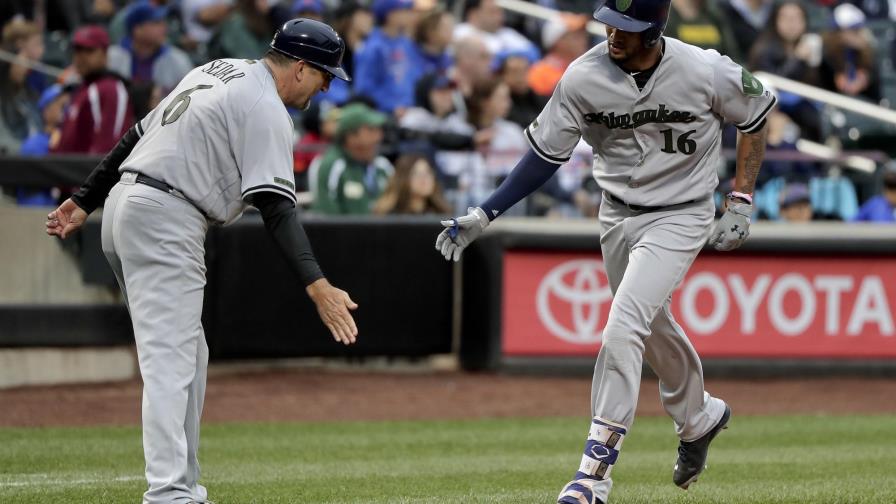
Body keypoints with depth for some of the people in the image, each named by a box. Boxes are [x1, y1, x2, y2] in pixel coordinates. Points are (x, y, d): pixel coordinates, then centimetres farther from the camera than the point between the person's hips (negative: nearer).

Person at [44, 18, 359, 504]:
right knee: (171, 362, -17)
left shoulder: (217, 71, 19)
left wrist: (85, 202, 25)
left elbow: (136, 136, 21)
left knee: (188, 355, 16)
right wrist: (317, 286, -26)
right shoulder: (266, 109, -10)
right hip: (166, 224, -10)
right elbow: (276, 208, -20)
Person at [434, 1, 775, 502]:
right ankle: (699, 417, 51)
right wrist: (484, 215, -11)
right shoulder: (584, 77, -15)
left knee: (623, 329, -20)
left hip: (679, 218, -4)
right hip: (618, 216, 4)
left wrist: (740, 204, -5)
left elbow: (757, 113, -2)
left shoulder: (706, 72, -21)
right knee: (654, 328, 21)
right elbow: (546, 154, -5)